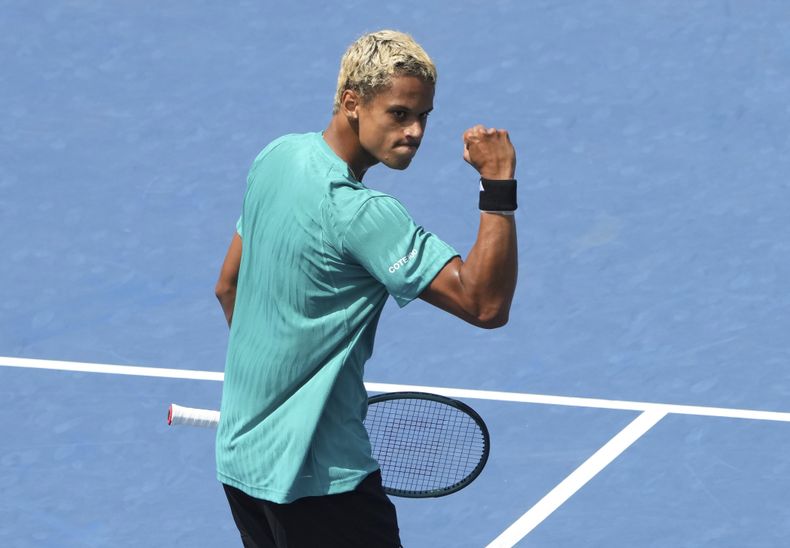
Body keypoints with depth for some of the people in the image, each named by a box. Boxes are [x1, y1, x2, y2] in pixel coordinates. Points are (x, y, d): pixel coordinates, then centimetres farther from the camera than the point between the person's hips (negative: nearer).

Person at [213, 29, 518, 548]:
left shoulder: (278, 156, 2)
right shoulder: (359, 212, -25)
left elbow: (228, 286, 15)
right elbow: (486, 304, -28)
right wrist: (499, 182, -31)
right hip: (313, 476, -9)